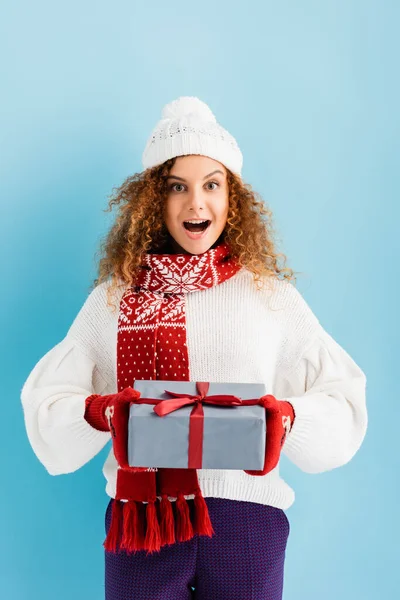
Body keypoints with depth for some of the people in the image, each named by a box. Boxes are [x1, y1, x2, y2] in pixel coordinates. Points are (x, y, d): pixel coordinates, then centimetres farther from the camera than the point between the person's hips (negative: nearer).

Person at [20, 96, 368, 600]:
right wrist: (99, 411, -19)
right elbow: (46, 406, 2)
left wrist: (286, 416, -18)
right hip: (141, 520, 0)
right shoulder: (112, 298, 5)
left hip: (248, 518, 0)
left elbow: (342, 405, 2)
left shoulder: (271, 295, 4)